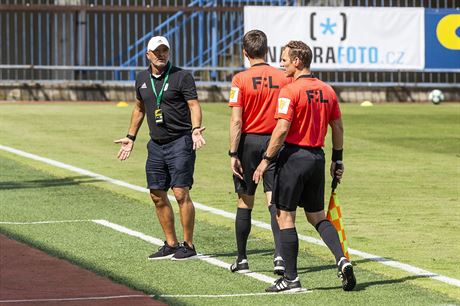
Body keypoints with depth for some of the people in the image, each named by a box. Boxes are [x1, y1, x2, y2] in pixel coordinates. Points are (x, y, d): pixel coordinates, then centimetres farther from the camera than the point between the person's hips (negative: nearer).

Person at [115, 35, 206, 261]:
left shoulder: (181, 77, -6)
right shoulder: (142, 79, 12)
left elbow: (194, 105, -11)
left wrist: (195, 129, -28)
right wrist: (130, 137, 25)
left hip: (180, 142, -7)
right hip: (156, 144, 7)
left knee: (181, 193, -11)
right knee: (157, 195, 7)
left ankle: (188, 246, -3)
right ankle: (171, 245, 17)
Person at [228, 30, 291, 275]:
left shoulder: (241, 79, -8)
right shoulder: (283, 78, 0)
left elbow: (236, 121, -12)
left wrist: (233, 154, -8)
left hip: (249, 142, -2)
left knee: (245, 203, 10)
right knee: (274, 201, 0)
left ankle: (242, 259, 17)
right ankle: (279, 255, -17)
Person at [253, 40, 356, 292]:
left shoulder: (290, 91, -13)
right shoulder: (327, 90, 8)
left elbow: (282, 130, -18)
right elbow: (338, 127, 12)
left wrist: (266, 160, -12)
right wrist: (337, 160, 21)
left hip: (294, 156, -7)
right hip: (317, 157, 7)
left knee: (285, 217, 2)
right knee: (317, 216, 16)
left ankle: (291, 279, 2)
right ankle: (342, 260, -4)